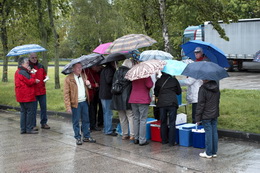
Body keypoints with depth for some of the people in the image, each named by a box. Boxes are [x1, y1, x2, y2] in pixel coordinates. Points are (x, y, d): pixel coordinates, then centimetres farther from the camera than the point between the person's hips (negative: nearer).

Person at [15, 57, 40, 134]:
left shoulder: (18, 72, 17)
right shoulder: (23, 72, -16)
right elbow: (29, 82, -18)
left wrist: (30, 73, -2)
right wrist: (33, 74, -5)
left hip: (21, 96, 10)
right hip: (26, 96, -10)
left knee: (23, 112, 12)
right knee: (30, 111, -4)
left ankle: (23, 129, 15)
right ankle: (29, 129, -1)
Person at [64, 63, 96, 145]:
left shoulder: (83, 76, 12)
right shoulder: (68, 79, -8)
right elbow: (66, 94, -10)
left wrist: (88, 84, 1)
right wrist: (68, 106, -17)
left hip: (84, 102, 6)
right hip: (75, 103, -6)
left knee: (86, 120, 12)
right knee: (76, 122, 4)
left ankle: (86, 136, 23)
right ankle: (78, 138, 15)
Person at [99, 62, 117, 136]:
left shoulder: (104, 69, 17)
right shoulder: (109, 69, -14)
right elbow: (109, 80, -23)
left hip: (102, 94, 10)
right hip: (107, 94, -10)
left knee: (106, 113, 18)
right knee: (109, 113, -5)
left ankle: (106, 129, 26)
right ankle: (108, 131, -1)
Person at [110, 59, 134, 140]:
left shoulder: (117, 72, 8)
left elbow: (113, 84, 13)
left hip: (117, 99, 6)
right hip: (127, 98, -5)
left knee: (122, 118, 12)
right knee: (130, 117, 1)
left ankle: (124, 134, 17)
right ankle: (132, 135, 0)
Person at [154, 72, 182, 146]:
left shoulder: (158, 81, 7)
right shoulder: (174, 80, 5)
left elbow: (156, 93, 15)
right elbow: (179, 92, 14)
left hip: (161, 103, 2)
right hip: (172, 103, -2)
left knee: (163, 122, 12)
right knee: (172, 123, 1)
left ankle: (164, 140, 19)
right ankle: (171, 142, 1)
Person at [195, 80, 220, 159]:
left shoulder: (203, 88, -17)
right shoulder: (216, 87, 6)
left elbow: (200, 104, -16)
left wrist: (198, 117, -11)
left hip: (206, 115, -7)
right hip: (215, 114, 7)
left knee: (208, 133, -1)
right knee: (214, 132, 10)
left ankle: (208, 153, 7)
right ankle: (214, 152, 18)